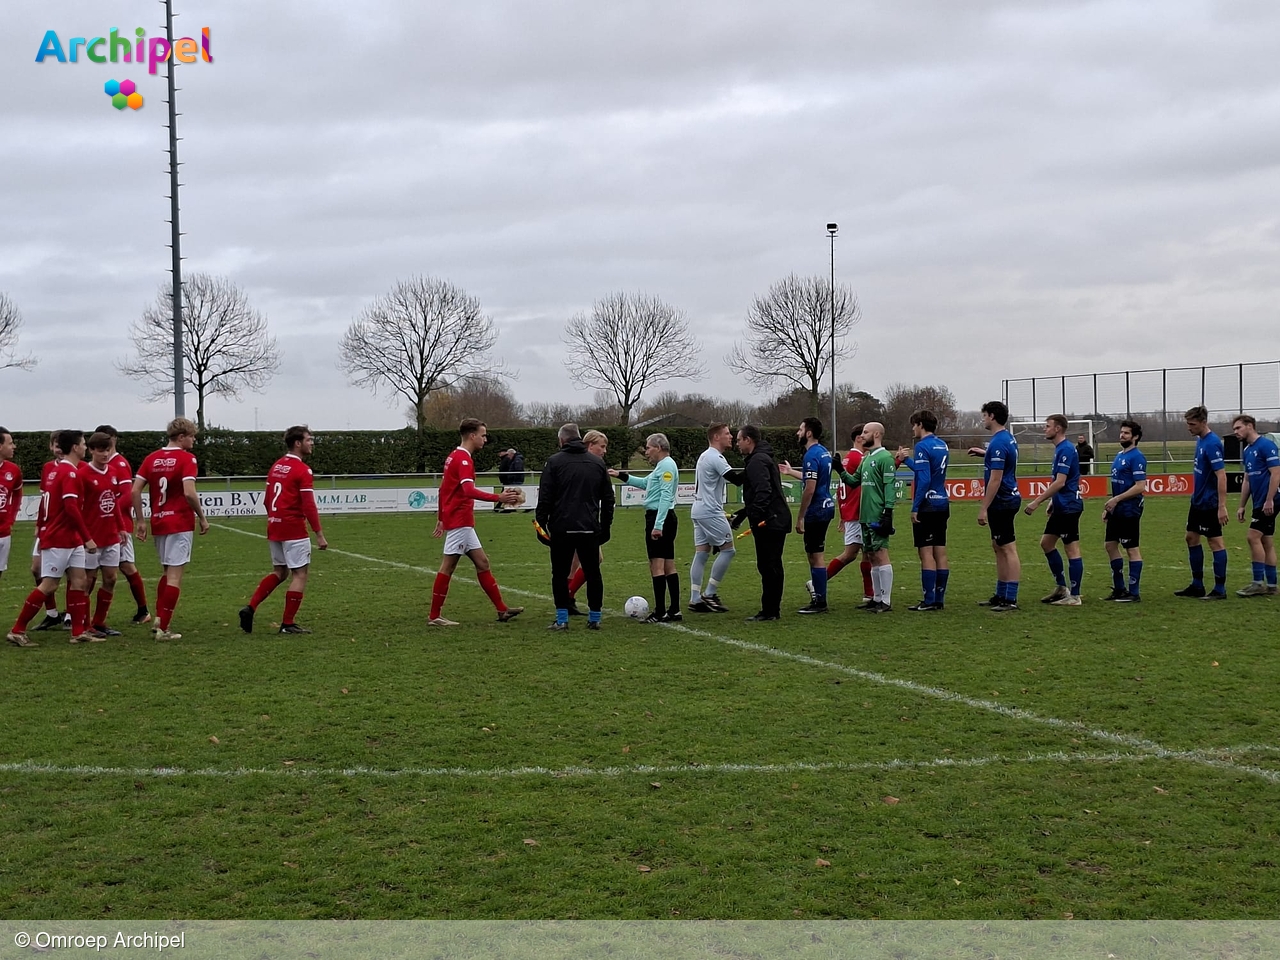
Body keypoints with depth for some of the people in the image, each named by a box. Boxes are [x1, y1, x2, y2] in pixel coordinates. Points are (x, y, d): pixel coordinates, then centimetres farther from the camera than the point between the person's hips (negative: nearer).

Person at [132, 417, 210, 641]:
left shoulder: (152, 458, 8)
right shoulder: (186, 458, -10)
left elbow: (135, 490, 3)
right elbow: (189, 492, -21)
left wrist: (140, 520, 9)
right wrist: (202, 517, -9)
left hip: (158, 522, 6)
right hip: (180, 523, -6)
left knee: (167, 572, 21)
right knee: (175, 574, -1)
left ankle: (158, 620, 13)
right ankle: (164, 628, -1)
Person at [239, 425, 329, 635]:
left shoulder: (276, 466, 12)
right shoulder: (302, 470, -13)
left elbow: (267, 501, 16)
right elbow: (309, 506, -18)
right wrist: (319, 535, -16)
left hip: (274, 528, 8)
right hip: (294, 529, -8)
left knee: (279, 572, 18)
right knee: (300, 574, 1)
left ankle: (250, 607, 5)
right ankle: (288, 623, 3)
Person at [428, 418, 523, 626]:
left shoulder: (454, 457, 16)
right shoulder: (463, 459, -15)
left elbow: (443, 489, 23)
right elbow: (468, 490, -29)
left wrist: (441, 519, 28)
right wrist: (498, 498, -35)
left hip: (458, 520, 10)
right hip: (460, 521, -10)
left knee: (482, 563, 10)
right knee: (448, 565, -6)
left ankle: (502, 610, 12)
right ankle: (434, 617, -1)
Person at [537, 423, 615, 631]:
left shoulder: (554, 462, -1)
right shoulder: (598, 463, 11)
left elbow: (545, 497, -6)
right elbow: (608, 498, 13)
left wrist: (541, 523, 0)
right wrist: (605, 526, 18)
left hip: (562, 528, -3)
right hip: (590, 529, 3)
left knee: (560, 574, 6)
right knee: (593, 573, 10)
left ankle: (562, 619, 3)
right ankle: (594, 619, 12)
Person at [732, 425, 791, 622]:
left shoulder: (757, 461, -13)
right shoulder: (763, 458, 21)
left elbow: (763, 492, -26)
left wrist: (755, 517, -29)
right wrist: (742, 514, 29)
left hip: (768, 523, -11)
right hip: (777, 521, 11)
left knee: (768, 566, -7)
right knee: (773, 566, 13)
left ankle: (769, 611, -5)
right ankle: (773, 610, 18)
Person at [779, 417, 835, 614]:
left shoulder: (812, 455, -18)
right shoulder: (824, 452, 12)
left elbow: (810, 489, -22)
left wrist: (800, 517, -18)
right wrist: (791, 471, 37)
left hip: (816, 510, -10)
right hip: (826, 506, 10)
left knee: (815, 555, -3)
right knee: (813, 553, 19)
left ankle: (819, 602, 2)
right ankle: (817, 586, 28)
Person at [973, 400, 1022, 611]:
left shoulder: (998, 443, -19)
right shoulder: (1008, 438, 11)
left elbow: (995, 479, -22)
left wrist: (984, 508, -20)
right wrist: (985, 454, 23)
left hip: (1001, 501, -10)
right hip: (1006, 499, 10)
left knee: (1008, 549, -7)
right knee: (999, 547, 16)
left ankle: (1011, 599, -5)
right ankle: (1001, 595, 22)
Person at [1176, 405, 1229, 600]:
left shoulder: (1212, 443, -20)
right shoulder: (1200, 440, 8)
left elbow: (1221, 476, -24)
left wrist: (1222, 507, -26)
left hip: (1209, 503, -10)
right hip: (1198, 501, 10)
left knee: (1215, 542, -2)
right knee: (1192, 538, 13)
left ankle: (1220, 589, 5)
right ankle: (1197, 585, 22)